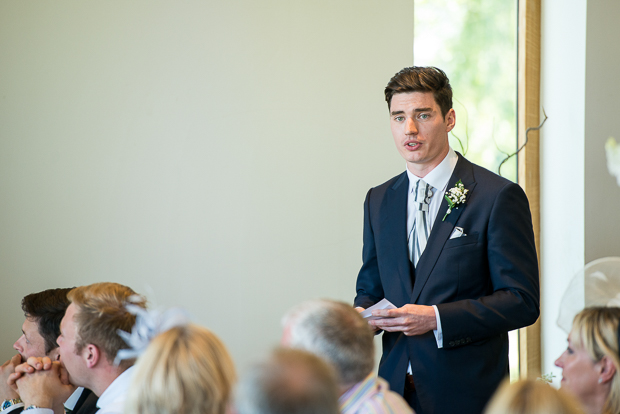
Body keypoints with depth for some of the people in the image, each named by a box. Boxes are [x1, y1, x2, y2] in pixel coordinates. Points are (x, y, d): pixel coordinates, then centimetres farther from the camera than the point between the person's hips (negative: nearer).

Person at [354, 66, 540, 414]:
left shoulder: (499, 197, -9)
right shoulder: (379, 202, 10)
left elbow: (522, 301, -12)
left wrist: (436, 318, -20)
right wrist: (362, 314, -5)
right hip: (396, 384, 5)